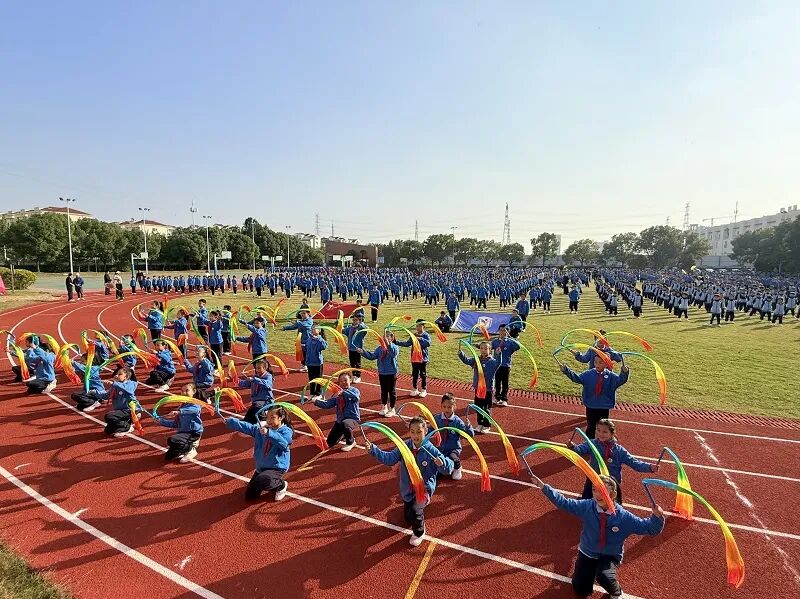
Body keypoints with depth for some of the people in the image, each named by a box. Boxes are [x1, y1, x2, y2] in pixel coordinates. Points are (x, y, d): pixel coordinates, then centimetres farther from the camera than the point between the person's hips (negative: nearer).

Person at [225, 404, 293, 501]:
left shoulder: (286, 431, -18)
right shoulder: (261, 428, -1)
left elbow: (283, 442, -38)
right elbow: (246, 427, -8)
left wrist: (268, 433, -48)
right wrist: (229, 421, -17)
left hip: (277, 468, -7)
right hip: (261, 467, 7)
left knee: (260, 481, -35)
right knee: (249, 496, 11)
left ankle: (281, 485, -3)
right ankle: (273, 484, 34)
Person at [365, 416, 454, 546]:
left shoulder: (431, 450, -19)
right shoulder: (404, 447, -9)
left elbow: (448, 469, -18)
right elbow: (389, 458, -7)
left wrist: (442, 463, -42)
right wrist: (373, 450, -19)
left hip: (424, 488, -4)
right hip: (407, 489, 5)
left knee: (414, 510, -28)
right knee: (409, 518, 19)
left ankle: (419, 532, 6)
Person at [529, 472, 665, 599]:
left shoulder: (624, 517, -20)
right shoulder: (587, 506, -17)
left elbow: (649, 528, -16)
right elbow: (564, 503, -12)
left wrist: (657, 517, -38)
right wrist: (544, 487, -21)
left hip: (610, 557, -2)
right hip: (587, 553, 2)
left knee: (603, 576, -33)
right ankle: (588, 570, 35)